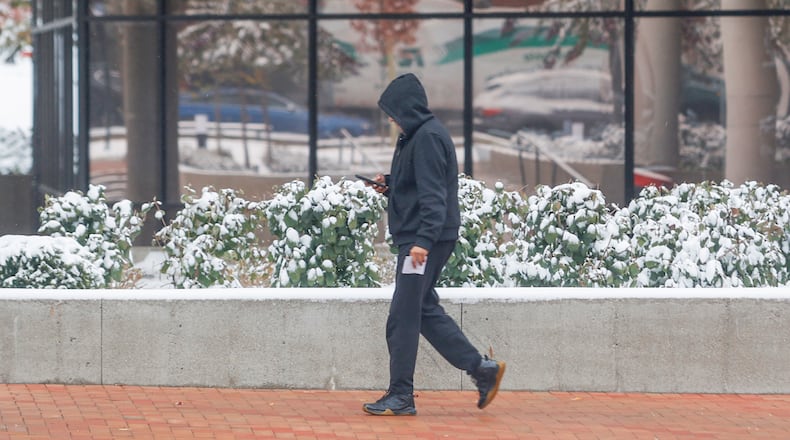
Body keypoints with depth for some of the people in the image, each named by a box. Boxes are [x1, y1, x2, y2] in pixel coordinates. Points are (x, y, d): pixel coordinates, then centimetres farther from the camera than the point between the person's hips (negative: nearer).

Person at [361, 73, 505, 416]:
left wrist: (423, 241, -29)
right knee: (425, 311, 14)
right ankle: (481, 368, 15)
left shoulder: (428, 137, -15)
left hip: (425, 242, -11)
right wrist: (389, 185, 9)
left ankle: (401, 397, -2)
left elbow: (433, 195, -22)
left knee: (402, 318, -7)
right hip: (415, 241, 11)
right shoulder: (414, 136, 17)